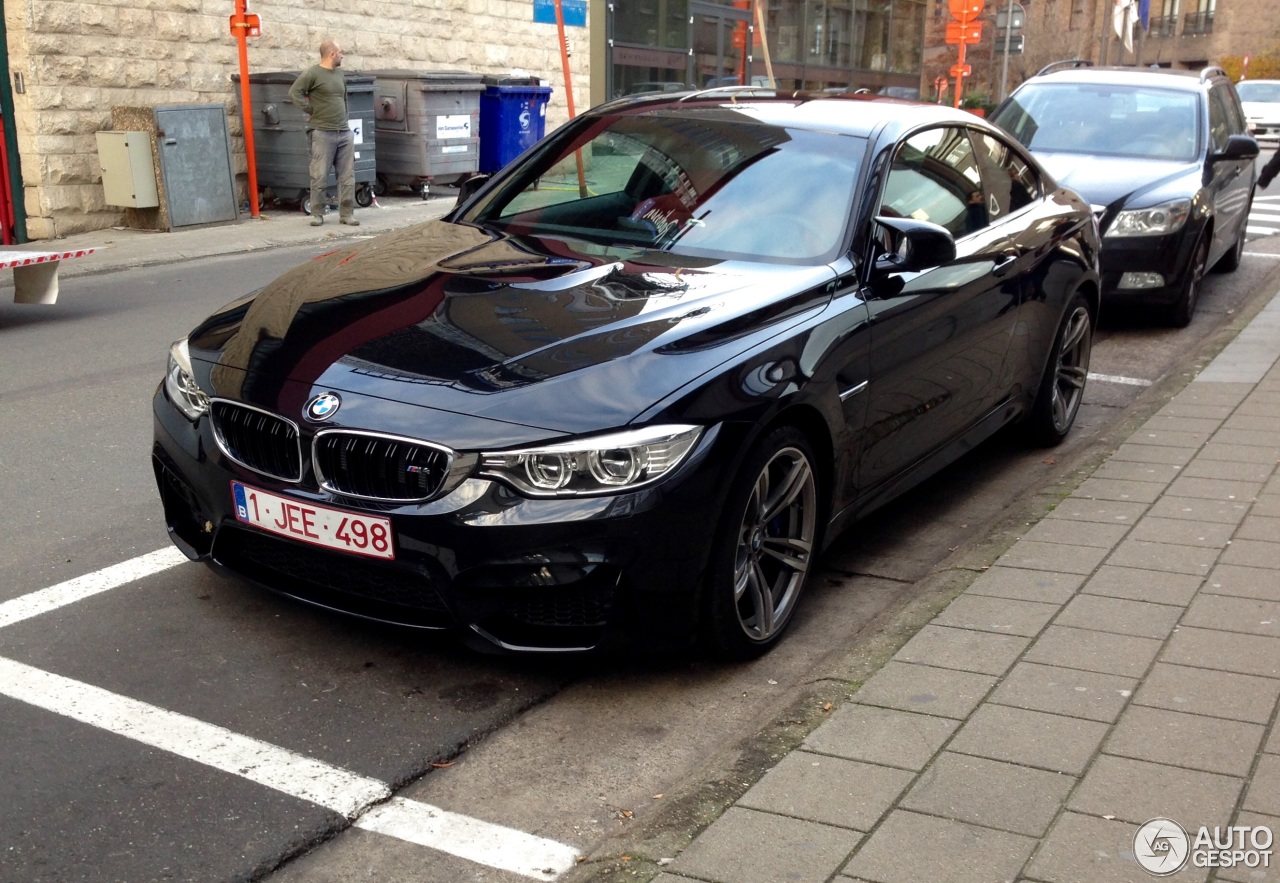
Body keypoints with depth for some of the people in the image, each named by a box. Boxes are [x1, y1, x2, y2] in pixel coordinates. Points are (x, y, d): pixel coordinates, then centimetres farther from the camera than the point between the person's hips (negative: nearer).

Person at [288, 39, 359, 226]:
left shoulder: (340, 74, 15)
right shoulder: (312, 73, -6)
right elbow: (294, 93, -11)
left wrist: (344, 119, 16)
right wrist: (311, 110, -9)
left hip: (344, 132, 6)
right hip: (322, 133, -6)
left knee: (347, 176, 3)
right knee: (319, 176, -2)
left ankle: (347, 213, 9)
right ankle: (317, 214, 7)